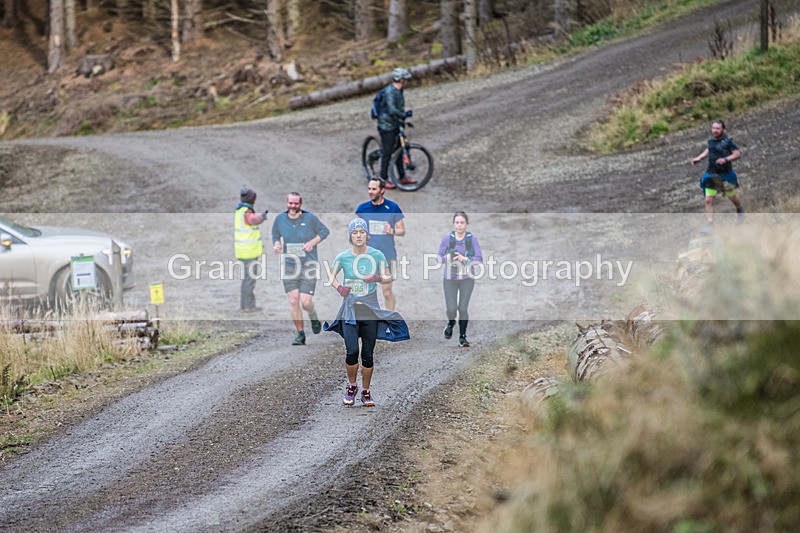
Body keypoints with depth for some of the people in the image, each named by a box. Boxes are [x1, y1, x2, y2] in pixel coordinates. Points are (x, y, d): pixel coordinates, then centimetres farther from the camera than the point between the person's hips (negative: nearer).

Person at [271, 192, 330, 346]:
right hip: (289, 265, 2)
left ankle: (313, 317, 27)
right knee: (293, 300, -4)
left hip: (308, 265, -2)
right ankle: (300, 334, 8)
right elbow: (275, 236, 19)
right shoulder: (279, 219, 2)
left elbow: (324, 231, 8)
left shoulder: (310, 218, -5)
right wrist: (276, 244, -3)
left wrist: (313, 242, -8)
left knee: (305, 301, -9)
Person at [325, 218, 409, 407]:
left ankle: (366, 391, 19)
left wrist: (378, 278, -15)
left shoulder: (377, 255, -3)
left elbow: (388, 277, 6)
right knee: (352, 351, -12)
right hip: (350, 309, -1)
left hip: (371, 309, 1)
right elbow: (331, 276, 12)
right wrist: (339, 287, -7)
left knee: (368, 354, 4)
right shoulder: (343, 257, -3)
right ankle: (352, 386, 11)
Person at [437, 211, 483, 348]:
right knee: (451, 308, -3)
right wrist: (447, 257, -23)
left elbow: (479, 259, -6)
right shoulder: (447, 239, -4)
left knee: (463, 308, -2)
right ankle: (451, 323, 33)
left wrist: (465, 259, -22)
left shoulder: (472, 239, -5)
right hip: (450, 279, 0)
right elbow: (439, 257, -1)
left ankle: (462, 337, 14)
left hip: (467, 279, 0)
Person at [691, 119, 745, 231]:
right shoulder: (711, 139, 1)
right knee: (708, 200, -4)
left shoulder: (727, 140, -17)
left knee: (731, 195, 19)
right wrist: (699, 158, 11)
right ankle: (710, 224, 2)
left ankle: (740, 209, 52)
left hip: (725, 174, -4)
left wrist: (726, 159, -32)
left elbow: (738, 154, -18)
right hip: (711, 174, 4)